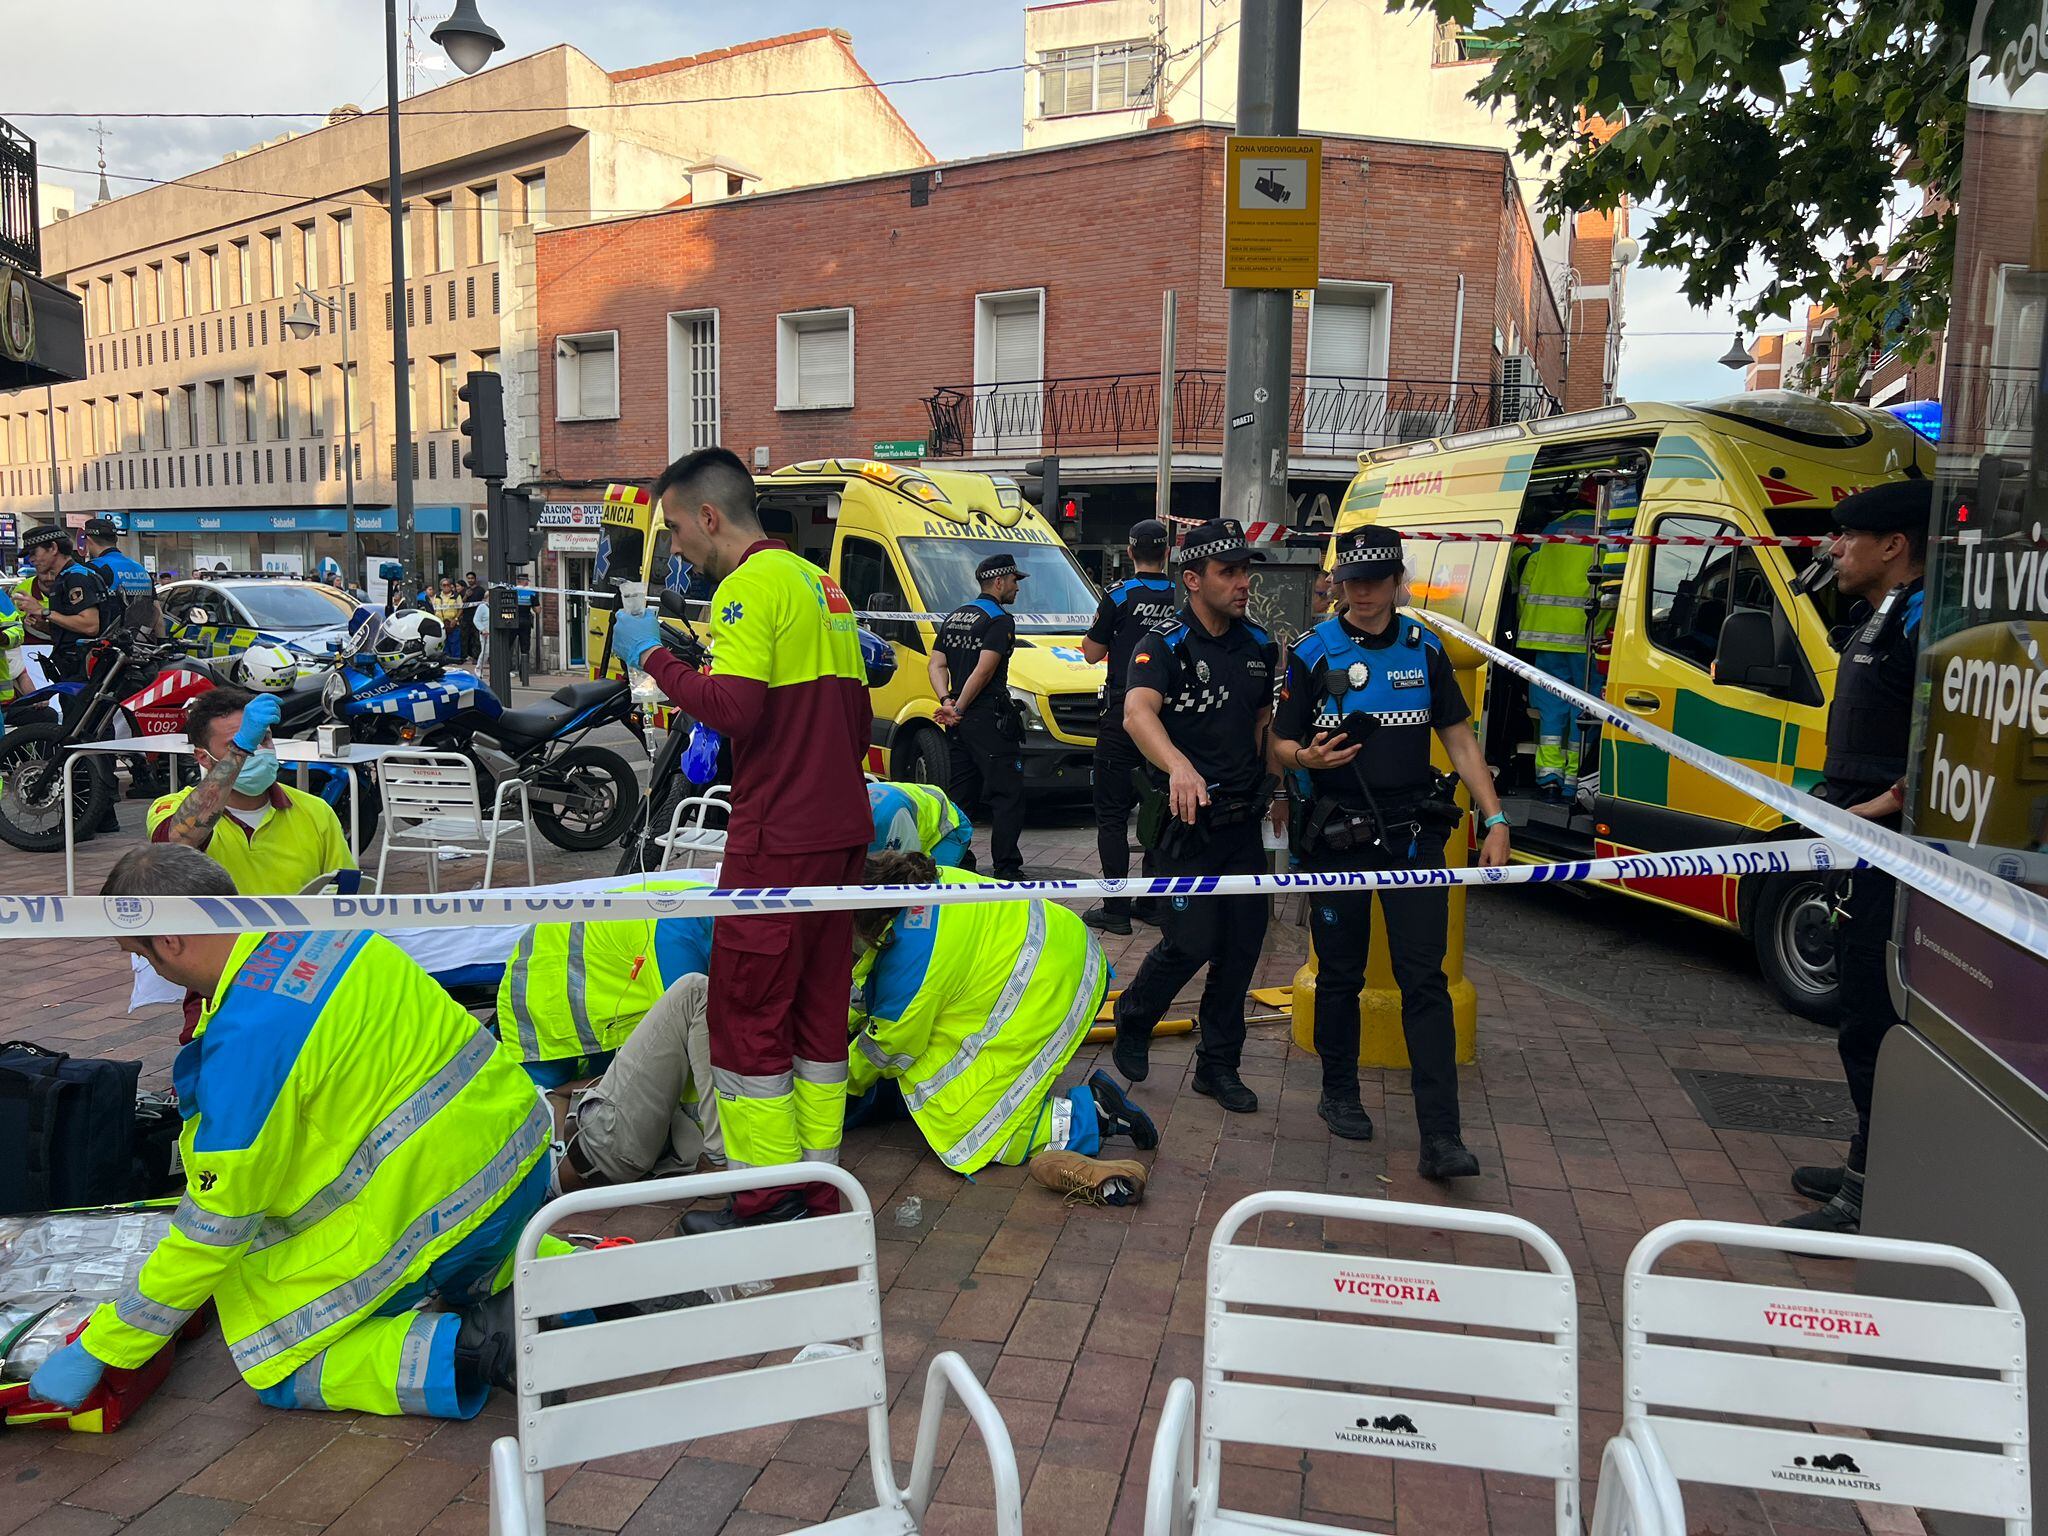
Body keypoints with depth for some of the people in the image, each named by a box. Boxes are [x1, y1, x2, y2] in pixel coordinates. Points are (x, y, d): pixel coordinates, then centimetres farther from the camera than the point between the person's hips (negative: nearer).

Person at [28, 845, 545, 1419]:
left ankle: (469, 1349, -8)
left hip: (442, 1200, -8)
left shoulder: (248, 1037, -21)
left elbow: (215, 1230, -13)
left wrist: (96, 1351, 0)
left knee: (279, 1368, 9)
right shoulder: (321, 929, 3)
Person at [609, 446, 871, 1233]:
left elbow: (733, 709, -23)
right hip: (841, 831, 9)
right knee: (819, 1010, 14)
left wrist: (654, 656, -11)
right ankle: (820, 1188, 23)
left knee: (748, 1016, 0)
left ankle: (767, 1201, 6)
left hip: (777, 841, -9)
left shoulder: (751, 584, -11)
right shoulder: (821, 583, 17)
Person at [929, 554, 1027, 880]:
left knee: (959, 794, 15)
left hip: (960, 725, 8)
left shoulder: (954, 617, 17)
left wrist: (947, 702, -2)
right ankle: (1006, 869, -5)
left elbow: (935, 665, 10)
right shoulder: (1000, 620, -9)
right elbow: (983, 671, -18)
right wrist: (958, 709, -13)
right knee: (1008, 797, -4)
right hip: (989, 719, -8)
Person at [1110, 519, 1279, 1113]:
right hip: (1185, 820, -6)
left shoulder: (1259, 647, 8)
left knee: (1243, 942, 7)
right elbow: (1138, 713, -31)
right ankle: (1132, 1020, 23)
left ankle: (1218, 1064, 23)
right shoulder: (1164, 646, -12)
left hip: (1242, 818, 6)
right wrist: (1178, 764, -50)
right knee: (1193, 942, -7)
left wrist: (1270, 785, 14)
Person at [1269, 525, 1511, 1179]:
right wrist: (1308, 757, -21)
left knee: (1425, 980, -4)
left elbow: (1459, 738, 11)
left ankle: (1441, 1138, -5)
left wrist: (1494, 818, 4)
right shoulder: (1313, 651, 1)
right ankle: (1339, 1093, 30)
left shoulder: (1424, 647, 8)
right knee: (1340, 974, 9)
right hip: (1337, 835, -1)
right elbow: (1281, 746, 3)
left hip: (1412, 833, 1)